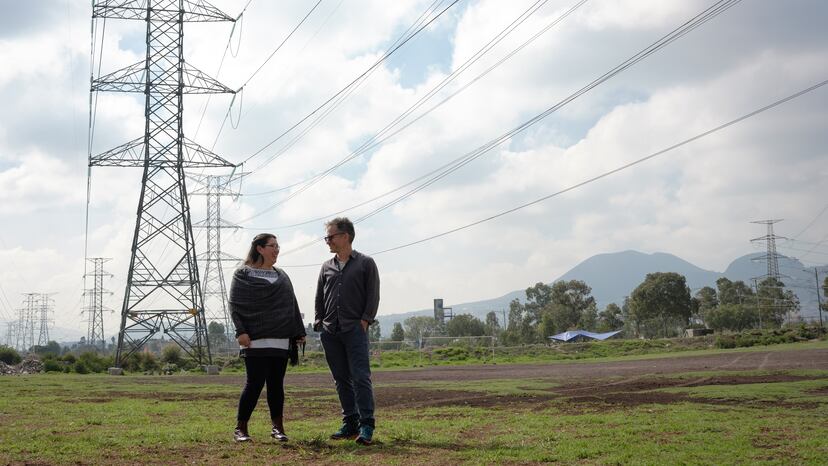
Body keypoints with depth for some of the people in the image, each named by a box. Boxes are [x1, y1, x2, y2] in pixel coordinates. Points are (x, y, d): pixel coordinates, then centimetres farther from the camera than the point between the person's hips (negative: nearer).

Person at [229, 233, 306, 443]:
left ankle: (278, 427, 11)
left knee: (276, 384, 6)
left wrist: (298, 333, 12)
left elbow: (292, 305, 19)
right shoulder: (243, 274, 3)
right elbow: (234, 305, -3)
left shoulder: (282, 276, 20)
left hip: (280, 340, 5)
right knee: (255, 383, -7)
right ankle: (240, 428, 3)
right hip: (255, 340, -5)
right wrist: (241, 331, -15)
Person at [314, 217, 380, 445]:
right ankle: (350, 424, 12)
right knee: (341, 380, 7)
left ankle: (366, 426, -11)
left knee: (361, 377, -10)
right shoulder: (327, 267, 16)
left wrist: (364, 321, -10)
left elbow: (373, 295, -1)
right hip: (330, 332, 5)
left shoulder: (365, 263, 4)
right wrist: (319, 322, 8)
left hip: (355, 330, -5)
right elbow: (319, 298, 19)